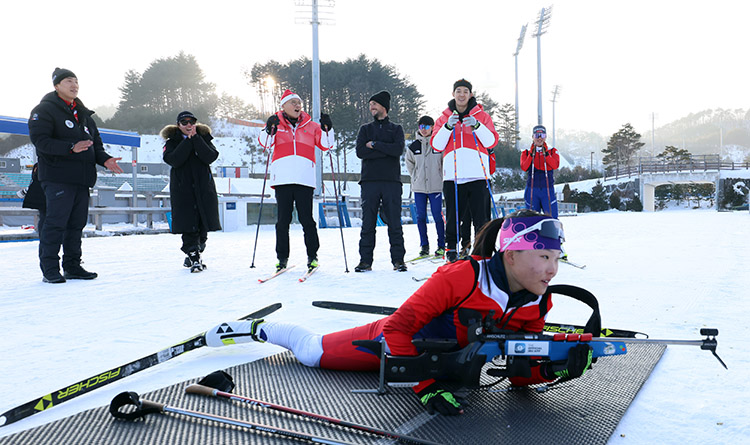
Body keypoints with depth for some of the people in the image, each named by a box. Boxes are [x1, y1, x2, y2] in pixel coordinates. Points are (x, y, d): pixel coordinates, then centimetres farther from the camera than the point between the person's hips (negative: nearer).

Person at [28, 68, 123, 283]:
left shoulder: (84, 114, 21)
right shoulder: (45, 110, -1)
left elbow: (95, 143, 22)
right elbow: (40, 140, -14)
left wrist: (104, 159, 2)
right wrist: (71, 147, -26)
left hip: (82, 178, 7)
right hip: (57, 178, -7)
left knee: (77, 224, 9)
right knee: (55, 223, -8)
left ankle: (72, 266, 17)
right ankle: (50, 269, -1)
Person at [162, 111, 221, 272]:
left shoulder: (203, 138, 11)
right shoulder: (172, 142, 7)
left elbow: (210, 157, -8)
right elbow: (174, 160, -14)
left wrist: (195, 138, -12)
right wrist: (188, 140, -13)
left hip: (204, 187, 2)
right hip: (182, 188, -2)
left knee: (203, 224, 5)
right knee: (188, 224, -10)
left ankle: (196, 251, 24)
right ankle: (194, 257, -8)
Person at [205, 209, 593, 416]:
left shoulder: (536, 306, -16)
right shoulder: (461, 276, -36)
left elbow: (519, 373, -10)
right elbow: (399, 328, -32)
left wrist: (553, 368, -28)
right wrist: (426, 385, -37)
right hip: (394, 339, -5)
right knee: (312, 351, 9)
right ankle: (256, 329, 32)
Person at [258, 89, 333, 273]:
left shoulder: (311, 126, 17)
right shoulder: (276, 124, 13)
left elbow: (325, 145, 12)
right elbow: (265, 143, 0)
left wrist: (327, 129, -4)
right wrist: (269, 129, -18)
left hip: (305, 178, 0)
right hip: (282, 178, 0)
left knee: (306, 219, -2)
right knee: (283, 220, 3)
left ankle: (312, 256, 8)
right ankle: (282, 257, 11)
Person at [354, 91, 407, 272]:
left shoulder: (396, 129, 14)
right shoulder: (365, 129, 17)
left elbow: (398, 149, -6)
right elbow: (360, 152, -1)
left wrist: (374, 145, -6)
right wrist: (386, 150, -6)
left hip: (391, 181, -1)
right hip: (369, 181, 1)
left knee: (394, 222, -2)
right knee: (368, 222, 0)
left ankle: (398, 259, 4)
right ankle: (365, 260, 5)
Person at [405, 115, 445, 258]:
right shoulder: (413, 146, 5)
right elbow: (409, 164, 19)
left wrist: (438, 176, 5)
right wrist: (416, 177, 13)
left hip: (435, 187, -2)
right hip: (419, 187, 3)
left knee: (437, 216, -3)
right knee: (421, 217, 4)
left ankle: (442, 245, 8)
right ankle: (424, 246, 14)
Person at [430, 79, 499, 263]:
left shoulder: (482, 116, 13)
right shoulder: (444, 118, 15)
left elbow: (491, 141, 3)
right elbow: (436, 145, 5)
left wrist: (477, 126, -12)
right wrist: (448, 127, -9)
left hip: (477, 174, -1)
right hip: (453, 175, 1)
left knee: (481, 216, -3)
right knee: (452, 216, 1)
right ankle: (451, 249, 12)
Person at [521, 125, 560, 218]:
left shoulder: (552, 151, 11)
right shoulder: (526, 153, 10)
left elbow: (555, 165, -7)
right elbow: (524, 168, -6)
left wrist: (546, 153, -13)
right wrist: (531, 154, -11)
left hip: (548, 189, 0)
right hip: (532, 190, 0)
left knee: (552, 217, -8)